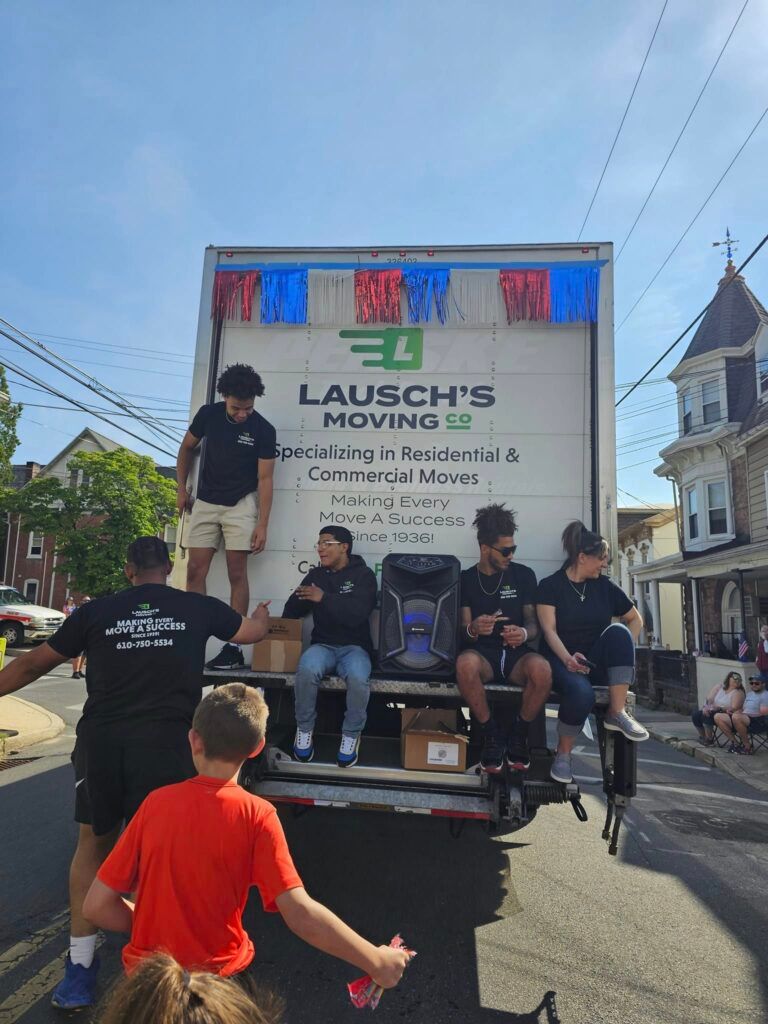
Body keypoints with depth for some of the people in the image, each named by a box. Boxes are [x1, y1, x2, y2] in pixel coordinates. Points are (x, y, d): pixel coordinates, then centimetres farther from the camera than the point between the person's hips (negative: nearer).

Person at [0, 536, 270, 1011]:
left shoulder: (96, 612, 6)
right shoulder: (199, 608, 4)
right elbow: (254, 631, 22)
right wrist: (263, 609, 44)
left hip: (101, 741, 2)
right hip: (166, 744, -1)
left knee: (94, 844, 23)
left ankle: (80, 968, 29)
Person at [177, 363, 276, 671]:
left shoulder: (263, 430, -12)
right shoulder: (208, 414, -3)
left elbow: (265, 479, -11)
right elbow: (187, 448, 13)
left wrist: (262, 525, -15)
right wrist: (181, 488, 9)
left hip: (241, 504, -3)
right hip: (205, 503, 4)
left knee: (237, 573, -5)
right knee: (195, 570, 0)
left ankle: (234, 648, -1)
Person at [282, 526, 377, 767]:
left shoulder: (363, 575, 0)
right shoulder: (316, 574, 14)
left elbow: (357, 614, -15)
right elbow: (293, 609, 17)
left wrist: (324, 598, -21)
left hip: (354, 647, -2)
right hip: (323, 645, 3)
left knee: (358, 678, -36)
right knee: (307, 669, -33)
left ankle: (351, 735, -8)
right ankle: (305, 729, -8)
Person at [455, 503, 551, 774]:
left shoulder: (523, 575, 8)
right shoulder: (466, 579, 6)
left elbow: (533, 622, 8)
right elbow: (464, 631, 3)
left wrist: (524, 633, -18)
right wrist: (472, 629, -24)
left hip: (516, 655, 1)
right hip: (482, 654, -1)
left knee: (541, 669, -35)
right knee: (465, 663, -38)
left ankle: (518, 736, -6)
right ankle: (492, 735, -13)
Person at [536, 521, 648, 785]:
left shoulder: (605, 587, 10)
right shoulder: (551, 585, -1)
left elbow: (636, 620, 19)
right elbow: (549, 630, -10)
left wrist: (624, 651, 1)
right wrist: (568, 658, -27)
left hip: (597, 663, 4)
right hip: (562, 659, -3)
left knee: (618, 631, -26)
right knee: (581, 692, -36)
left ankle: (617, 713, -24)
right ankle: (563, 754, -10)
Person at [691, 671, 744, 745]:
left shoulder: (738, 693, -4)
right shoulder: (719, 686, 11)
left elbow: (734, 708, -17)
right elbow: (709, 699, 3)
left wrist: (720, 708, -28)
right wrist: (706, 707, -17)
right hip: (712, 711, 6)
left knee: (707, 716, -31)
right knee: (695, 714, -16)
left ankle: (709, 739, -12)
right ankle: (702, 737, 5)